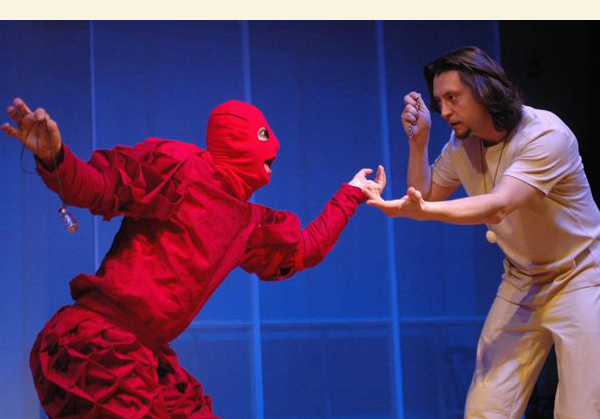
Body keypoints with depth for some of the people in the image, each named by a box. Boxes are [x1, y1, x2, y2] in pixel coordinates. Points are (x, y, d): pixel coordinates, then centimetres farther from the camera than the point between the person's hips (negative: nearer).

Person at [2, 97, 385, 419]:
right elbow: (97, 186, -11)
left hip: (144, 353, 9)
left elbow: (306, 248, 33)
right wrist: (55, 159, -32)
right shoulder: (178, 165, -7)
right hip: (94, 341, -9)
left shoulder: (249, 224, 18)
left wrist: (351, 195, 43)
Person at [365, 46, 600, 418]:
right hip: (521, 284, 6)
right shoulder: (461, 144, -1)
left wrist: (422, 210, -49)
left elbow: (500, 205, -36)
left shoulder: (546, 134, -22)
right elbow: (426, 198, 8)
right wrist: (419, 141, -6)